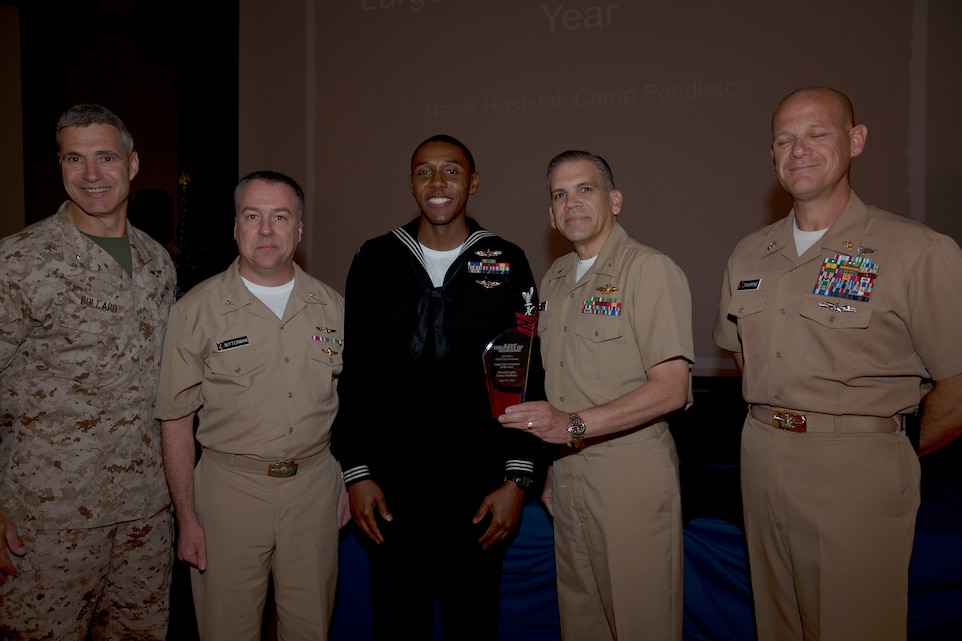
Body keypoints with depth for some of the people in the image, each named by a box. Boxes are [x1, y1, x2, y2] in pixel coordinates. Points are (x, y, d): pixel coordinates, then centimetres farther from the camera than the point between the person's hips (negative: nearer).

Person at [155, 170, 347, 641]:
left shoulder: (331, 306, 4)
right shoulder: (198, 308, -6)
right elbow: (177, 421, -4)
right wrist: (187, 519, -5)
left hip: (315, 483, 3)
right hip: (230, 487, -2)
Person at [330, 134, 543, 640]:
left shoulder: (506, 263, 1)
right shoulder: (376, 260, 3)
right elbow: (356, 374, 4)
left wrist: (516, 479, -5)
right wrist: (357, 473, 0)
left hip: (478, 482, -1)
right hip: (392, 480, 1)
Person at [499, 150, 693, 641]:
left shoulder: (651, 270, -10)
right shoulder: (554, 279, 13)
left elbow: (671, 389, -17)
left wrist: (575, 425, -24)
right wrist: (551, 469, 11)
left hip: (631, 470, -7)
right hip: (567, 470, 7)